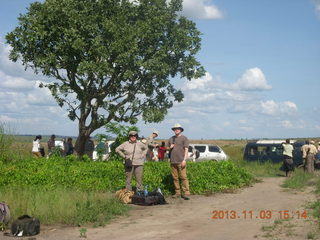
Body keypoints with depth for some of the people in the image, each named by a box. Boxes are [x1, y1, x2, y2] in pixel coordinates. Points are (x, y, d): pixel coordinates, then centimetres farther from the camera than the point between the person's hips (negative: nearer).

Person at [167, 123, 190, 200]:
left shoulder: (184, 138, 4)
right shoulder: (171, 139, 18)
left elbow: (186, 149, -3)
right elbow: (167, 148, 26)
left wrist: (184, 160, -13)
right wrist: (170, 147, 2)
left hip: (181, 161, -5)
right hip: (173, 161, 5)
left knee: (183, 177, -10)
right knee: (175, 177, 5)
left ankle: (186, 193, -11)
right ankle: (177, 192, 11)